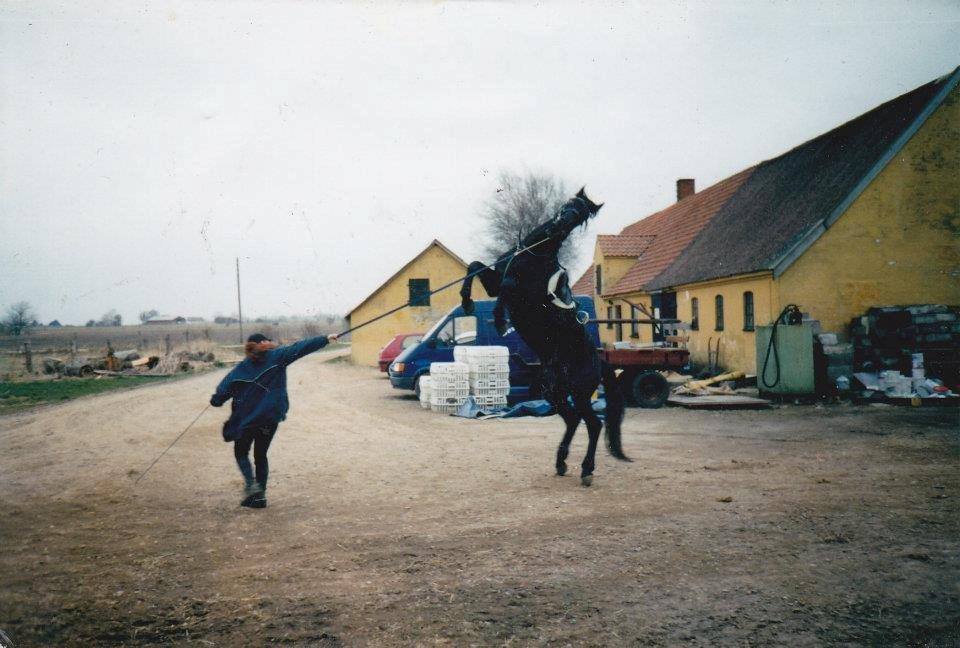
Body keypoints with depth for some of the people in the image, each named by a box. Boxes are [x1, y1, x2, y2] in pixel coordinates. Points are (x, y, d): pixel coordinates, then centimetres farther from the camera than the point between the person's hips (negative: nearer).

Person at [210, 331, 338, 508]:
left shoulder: (241, 368, -1)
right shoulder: (276, 357, -4)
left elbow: (223, 390, -3)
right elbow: (300, 347, -10)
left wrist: (216, 400, 18)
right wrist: (325, 339, -11)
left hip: (246, 418, -1)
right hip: (270, 418, 1)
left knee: (241, 452, 18)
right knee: (261, 455, 16)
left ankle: (251, 484, -4)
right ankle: (259, 495, 14)